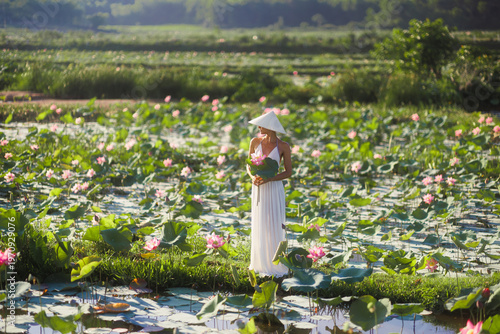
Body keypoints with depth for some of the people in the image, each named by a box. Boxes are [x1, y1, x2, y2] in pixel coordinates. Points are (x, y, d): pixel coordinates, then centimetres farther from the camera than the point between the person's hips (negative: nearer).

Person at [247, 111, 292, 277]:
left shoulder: (283, 146, -9)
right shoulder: (255, 142, 0)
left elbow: (288, 172, -5)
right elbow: (249, 165, 8)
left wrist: (268, 179, -18)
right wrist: (253, 177, -14)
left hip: (274, 189, -3)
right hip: (257, 189, 4)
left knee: (274, 227, -3)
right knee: (259, 226, 9)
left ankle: (276, 265, 7)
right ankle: (260, 262, 20)